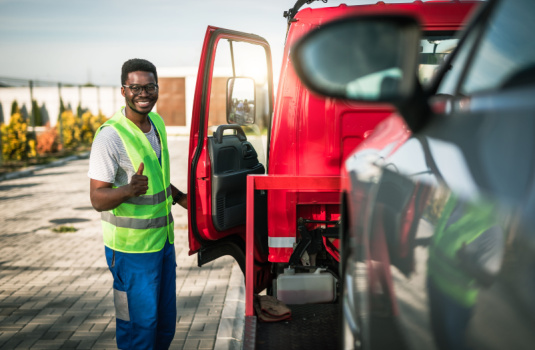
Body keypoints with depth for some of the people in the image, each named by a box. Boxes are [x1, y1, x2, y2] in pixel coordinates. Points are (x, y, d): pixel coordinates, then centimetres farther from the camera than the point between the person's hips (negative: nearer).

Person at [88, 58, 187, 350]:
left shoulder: (157, 123, 5)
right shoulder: (110, 136, -20)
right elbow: (98, 199, -21)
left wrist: (180, 197, 9)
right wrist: (129, 190, -39)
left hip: (163, 239, 8)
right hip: (131, 247, -8)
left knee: (165, 324, 18)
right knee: (139, 324, 3)